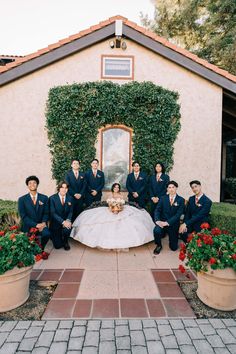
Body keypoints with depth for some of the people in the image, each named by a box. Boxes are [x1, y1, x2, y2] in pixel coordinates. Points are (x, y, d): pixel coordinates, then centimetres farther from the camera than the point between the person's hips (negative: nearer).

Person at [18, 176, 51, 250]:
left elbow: (46, 213, 5)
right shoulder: (22, 199, 0)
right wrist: (36, 225, -15)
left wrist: (43, 223, -15)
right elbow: (23, 216, -5)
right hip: (28, 226, 0)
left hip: (41, 224, 1)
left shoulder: (44, 198, 5)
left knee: (46, 234, -28)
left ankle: (41, 249, 2)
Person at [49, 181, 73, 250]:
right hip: (55, 223, -2)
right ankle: (54, 235, 29)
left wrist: (68, 220, -20)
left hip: (66, 222, 2)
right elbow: (53, 213, -15)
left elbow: (70, 211, 1)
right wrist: (63, 221, -27)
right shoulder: (52, 198, -11)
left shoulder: (70, 198, -1)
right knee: (57, 245, -6)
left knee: (67, 229, -34)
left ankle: (65, 242, 0)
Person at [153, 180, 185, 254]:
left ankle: (171, 236, 37)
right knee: (156, 231, -33)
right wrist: (157, 220, -23)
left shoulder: (181, 200, -4)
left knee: (173, 247, 3)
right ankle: (159, 246, -2)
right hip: (162, 222, 1)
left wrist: (167, 222, -24)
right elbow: (157, 210, -3)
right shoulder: (163, 198, 3)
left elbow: (178, 214, -13)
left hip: (173, 224, 0)